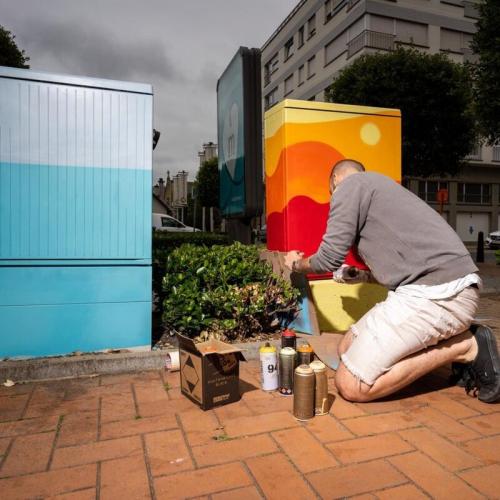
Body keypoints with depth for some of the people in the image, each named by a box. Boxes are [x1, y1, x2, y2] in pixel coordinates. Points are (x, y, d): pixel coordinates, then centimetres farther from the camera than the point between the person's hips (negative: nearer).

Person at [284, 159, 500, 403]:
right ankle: (455, 338, 9)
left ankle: (465, 347, -3)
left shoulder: (351, 184, 0)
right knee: (347, 348, 14)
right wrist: (361, 276, 45)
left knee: (350, 385, -8)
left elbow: (329, 258, -4)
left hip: (438, 292, -10)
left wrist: (297, 264, 17)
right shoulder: (380, 185, 28)